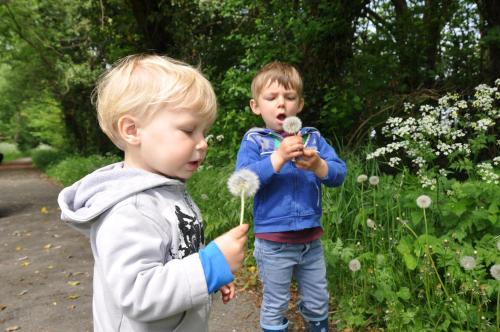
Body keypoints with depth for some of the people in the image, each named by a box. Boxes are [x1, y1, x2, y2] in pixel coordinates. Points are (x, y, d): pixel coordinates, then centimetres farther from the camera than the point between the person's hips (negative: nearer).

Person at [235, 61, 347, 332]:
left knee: (318, 303, 23)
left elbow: (339, 174, -5)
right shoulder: (254, 140, -7)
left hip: (311, 240, 4)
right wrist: (278, 157, -31)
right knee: (275, 307, 15)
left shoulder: (313, 137, 2)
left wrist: (318, 165, -26)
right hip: (273, 244, -3)